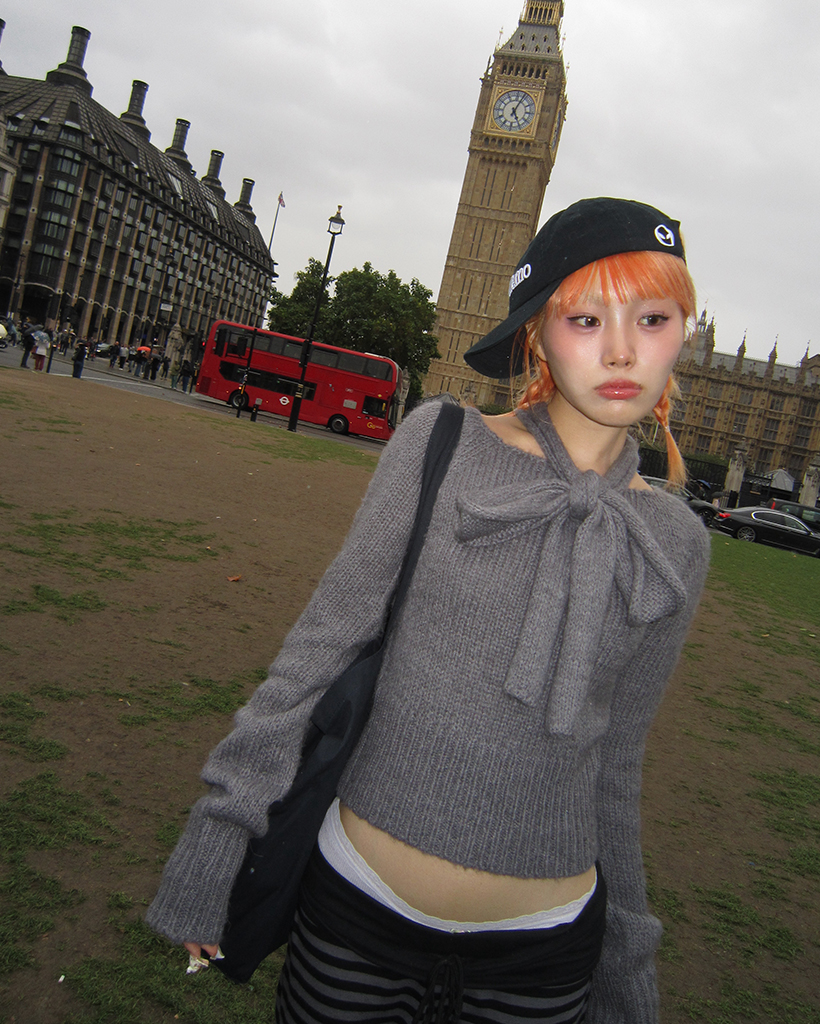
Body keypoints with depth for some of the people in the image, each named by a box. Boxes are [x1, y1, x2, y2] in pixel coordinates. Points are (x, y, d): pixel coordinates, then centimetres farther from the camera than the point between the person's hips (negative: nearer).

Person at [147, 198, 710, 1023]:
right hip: (357, 904, -1)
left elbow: (612, 761, 7)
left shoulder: (674, 545, -2)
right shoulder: (440, 445, -9)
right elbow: (326, 636, -7)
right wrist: (218, 834, -5)